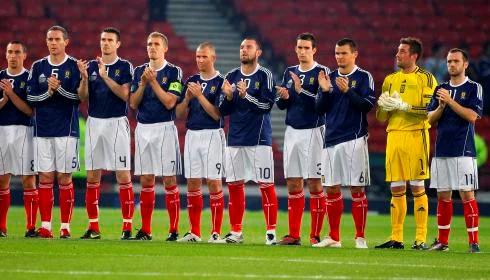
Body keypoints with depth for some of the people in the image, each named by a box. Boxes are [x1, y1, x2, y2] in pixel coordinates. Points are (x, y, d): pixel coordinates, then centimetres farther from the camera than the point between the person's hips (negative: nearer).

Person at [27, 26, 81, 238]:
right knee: (45, 178, 1)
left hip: (66, 130, -3)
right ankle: (45, 226, 3)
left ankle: (65, 227, 1)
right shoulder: (38, 67, 11)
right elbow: (31, 97, 6)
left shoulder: (74, 67, 1)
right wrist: (48, 92, -11)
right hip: (42, 130, 3)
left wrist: (59, 89, -21)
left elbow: (79, 97, -7)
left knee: (64, 178, -2)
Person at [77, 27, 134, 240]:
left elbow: (125, 94, -12)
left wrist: (105, 76, -18)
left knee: (123, 176, -6)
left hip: (116, 123, -4)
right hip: (94, 123, 4)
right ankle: (93, 227, 7)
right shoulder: (91, 66, 11)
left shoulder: (125, 67, 0)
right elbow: (83, 97, 5)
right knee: (92, 177, 3)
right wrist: (84, 77, -12)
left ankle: (127, 227, -5)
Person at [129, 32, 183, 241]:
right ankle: (145, 230, 8)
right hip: (143, 128, 4)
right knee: (146, 180, 5)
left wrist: (153, 81, -14)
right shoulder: (139, 71, 11)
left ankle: (174, 230, -2)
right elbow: (133, 103, 6)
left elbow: (169, 102, -11)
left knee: (169, 180, -5)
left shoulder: (173, 72, -2)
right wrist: (143, 84, -9)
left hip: (164, 128, -4)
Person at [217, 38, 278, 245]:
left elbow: (266, 105, -12)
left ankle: (271, 231, -1)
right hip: (235, 139, 5)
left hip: (259, 138, -5)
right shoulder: (231, 76, 11)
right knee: (234, 185, 6)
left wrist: (245, 95, -21)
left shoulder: (265, 75, -3)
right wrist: (228, 96, -8)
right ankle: (236, 232, 12)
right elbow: (223, 110, 11)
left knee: (266, 185, -5)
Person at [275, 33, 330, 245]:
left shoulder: (321, 72, -4)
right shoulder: (290, 72, 14)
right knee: (293, 184, 5)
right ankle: (293, 234, 8)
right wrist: (283, 97, -6)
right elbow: (280, 105, 16)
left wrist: (301, 90, -21)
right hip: (292, 131, 6)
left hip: (313, 131, -6)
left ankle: (315, 235, -2)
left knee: (315, 184, -4)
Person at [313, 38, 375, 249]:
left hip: (354, 139, -5)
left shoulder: (364, 77, 0)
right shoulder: (330, 77, 13)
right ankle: (333, 237, 12)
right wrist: (325, 91, -7)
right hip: (331, 140, 5)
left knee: (357, 189, -4)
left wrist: (347, 91, -21)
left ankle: (360, 237, 0)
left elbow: (368, 105, -11)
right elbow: (320, 109, 10)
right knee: (332, 189, 5)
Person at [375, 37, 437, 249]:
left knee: (417, 187, -5)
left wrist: (403, 106, -16)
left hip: (415, 135, -5)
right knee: (396, 188, 6)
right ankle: (396, 238, 10)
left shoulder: (426, 78, 0)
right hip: (394, 135, 5)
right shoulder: (390, 80, 18)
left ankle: (421, 238, -2)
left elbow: (430, 109, -12)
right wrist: (383, 105, -3)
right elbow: (380, 117, 19)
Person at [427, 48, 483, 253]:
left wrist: (450, 101, -15)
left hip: (463, 151, -5)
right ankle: (442, 241, 12)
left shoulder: (474, 88, 1)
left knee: (467, 194, -8)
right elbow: (430, 119, 11)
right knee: (443, 196, 7)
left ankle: (473, 242, -7)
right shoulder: (440, 90, 15)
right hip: (441, 150, 5)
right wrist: (441, 106, -7)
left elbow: (472, 116, -12)